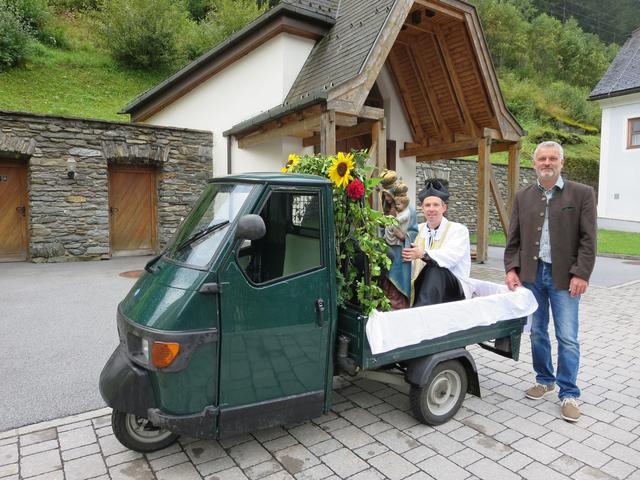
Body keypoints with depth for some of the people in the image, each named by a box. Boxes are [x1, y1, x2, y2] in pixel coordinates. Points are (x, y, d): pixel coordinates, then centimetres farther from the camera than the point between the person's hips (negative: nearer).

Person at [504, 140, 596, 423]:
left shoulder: (582, 194, -1)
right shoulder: (523, 197, 8)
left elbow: (588, 239, -5)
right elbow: (513, 238, 9)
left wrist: (581, 274, -11)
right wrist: (512, 268, 0)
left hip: (564, 277, -3)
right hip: (531, 275, 3)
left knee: (567, 338, 1)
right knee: (537, 333, 13)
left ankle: (569, 394, 15)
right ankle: (545, 380, 31)